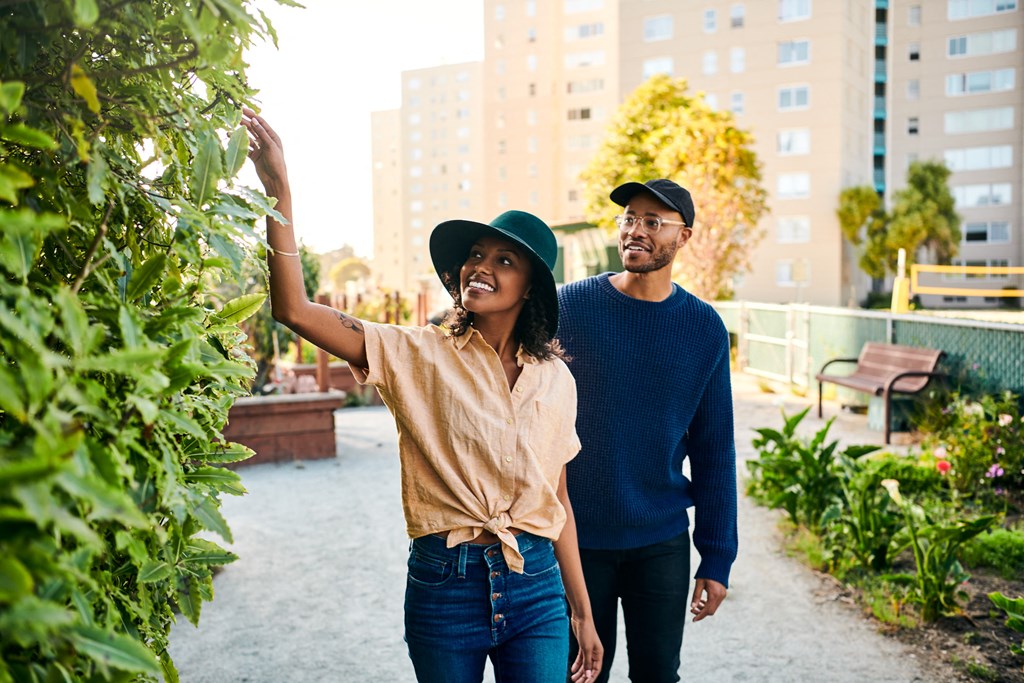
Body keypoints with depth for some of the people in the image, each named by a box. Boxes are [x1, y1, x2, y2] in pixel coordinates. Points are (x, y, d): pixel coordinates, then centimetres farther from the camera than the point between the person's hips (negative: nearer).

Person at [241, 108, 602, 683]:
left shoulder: (555, 378, 2)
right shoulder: (420, 356, -6)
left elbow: (558, 500, 8)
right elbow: (295, 309, -17)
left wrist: (583, 611, 10)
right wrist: (278, 187, -24)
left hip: (536, 588, 2)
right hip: (445, 586, -2)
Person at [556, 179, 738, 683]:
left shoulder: (704, 329, -2)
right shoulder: (569, 307, -7)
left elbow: (713, 450, 3)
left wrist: (716, 558, 2)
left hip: (662, 544, 1)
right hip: (574, 538, -1)